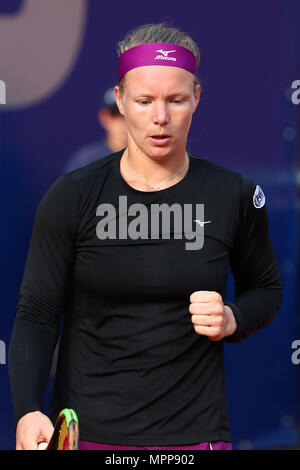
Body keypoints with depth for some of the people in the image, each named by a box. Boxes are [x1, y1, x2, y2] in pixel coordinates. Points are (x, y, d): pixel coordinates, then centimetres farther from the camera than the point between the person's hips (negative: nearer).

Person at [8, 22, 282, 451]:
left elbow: (266, 289, 15)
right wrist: (28, 412, -21)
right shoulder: (71, 198, -5)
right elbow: (36, 314, -6)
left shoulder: (235, 195, -1)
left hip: (195, 431, 1)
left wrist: (232, 320, -8)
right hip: (87, 431, -1)